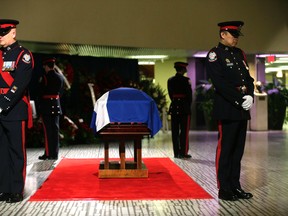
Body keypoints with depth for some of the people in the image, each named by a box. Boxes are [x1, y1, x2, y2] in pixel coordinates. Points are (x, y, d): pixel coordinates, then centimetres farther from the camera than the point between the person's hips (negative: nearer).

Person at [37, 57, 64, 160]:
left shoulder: (44, 78, -12)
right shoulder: (60, 77, 6)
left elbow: (41, 94, -10)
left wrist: (39, 109, -4)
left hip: (46, 106, -5)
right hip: (56, 106, 5)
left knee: (48, 131, -2)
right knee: (55, 130, 9)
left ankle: (48, 154, -1)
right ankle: (55, 154, 12)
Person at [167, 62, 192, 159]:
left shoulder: (170, 80, 6)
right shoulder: (186, 80, -10)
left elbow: (170, 94, 10)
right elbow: (189, 94, -7)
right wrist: (188, 105, 8)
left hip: (174, 107, 5)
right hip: (184, 107, -5)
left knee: (175, 131, 8)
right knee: (184, 131, 0)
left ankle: (176, 152, 11)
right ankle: (183, 152, 1)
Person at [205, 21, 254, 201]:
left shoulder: (240, 54, 17)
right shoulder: (215, 54, -5)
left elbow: (248, 78, 15)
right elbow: (220, 83, -15)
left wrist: (250, 96, -4)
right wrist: (240, 99, -17)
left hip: (243, 109, 7)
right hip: (227, 110, -7)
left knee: (238, 149, 10)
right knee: (225, 149, -1)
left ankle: (235, 186, 18)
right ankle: (224, 189, 5)